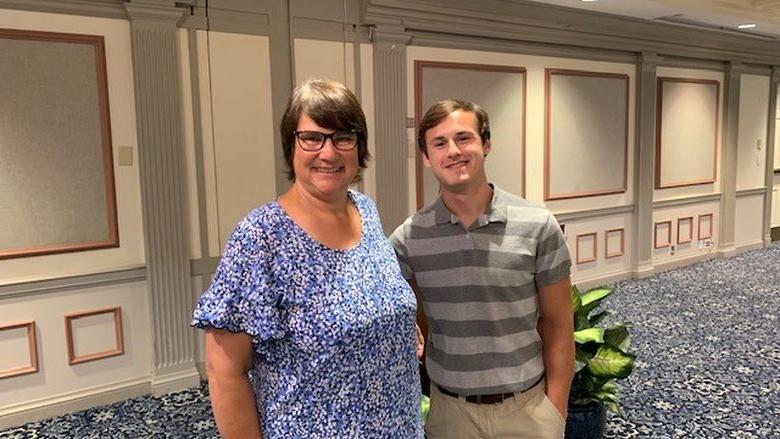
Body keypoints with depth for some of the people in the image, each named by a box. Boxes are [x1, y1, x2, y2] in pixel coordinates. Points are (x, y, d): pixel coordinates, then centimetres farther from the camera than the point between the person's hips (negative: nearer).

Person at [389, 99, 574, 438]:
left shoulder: (538, 226, -9)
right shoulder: (407, 238, -7)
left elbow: (557, 326, -3)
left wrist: (555, 411, -5)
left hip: (528, 406, 0)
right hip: (449, 408, 1)